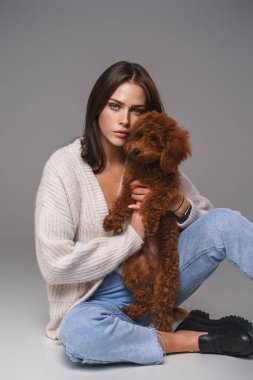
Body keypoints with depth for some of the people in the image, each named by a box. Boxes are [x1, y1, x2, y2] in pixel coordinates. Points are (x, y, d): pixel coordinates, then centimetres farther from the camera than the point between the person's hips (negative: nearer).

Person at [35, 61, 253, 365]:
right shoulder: (65, 166, -12)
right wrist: (134, 236, -16)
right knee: (77, 332, -37)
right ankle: (199, 338, -19)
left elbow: (210, 222, 6)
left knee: (225, 221, -17)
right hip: (102, 300, -3)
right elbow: (54, 263, -20)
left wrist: (179, 206, -16)